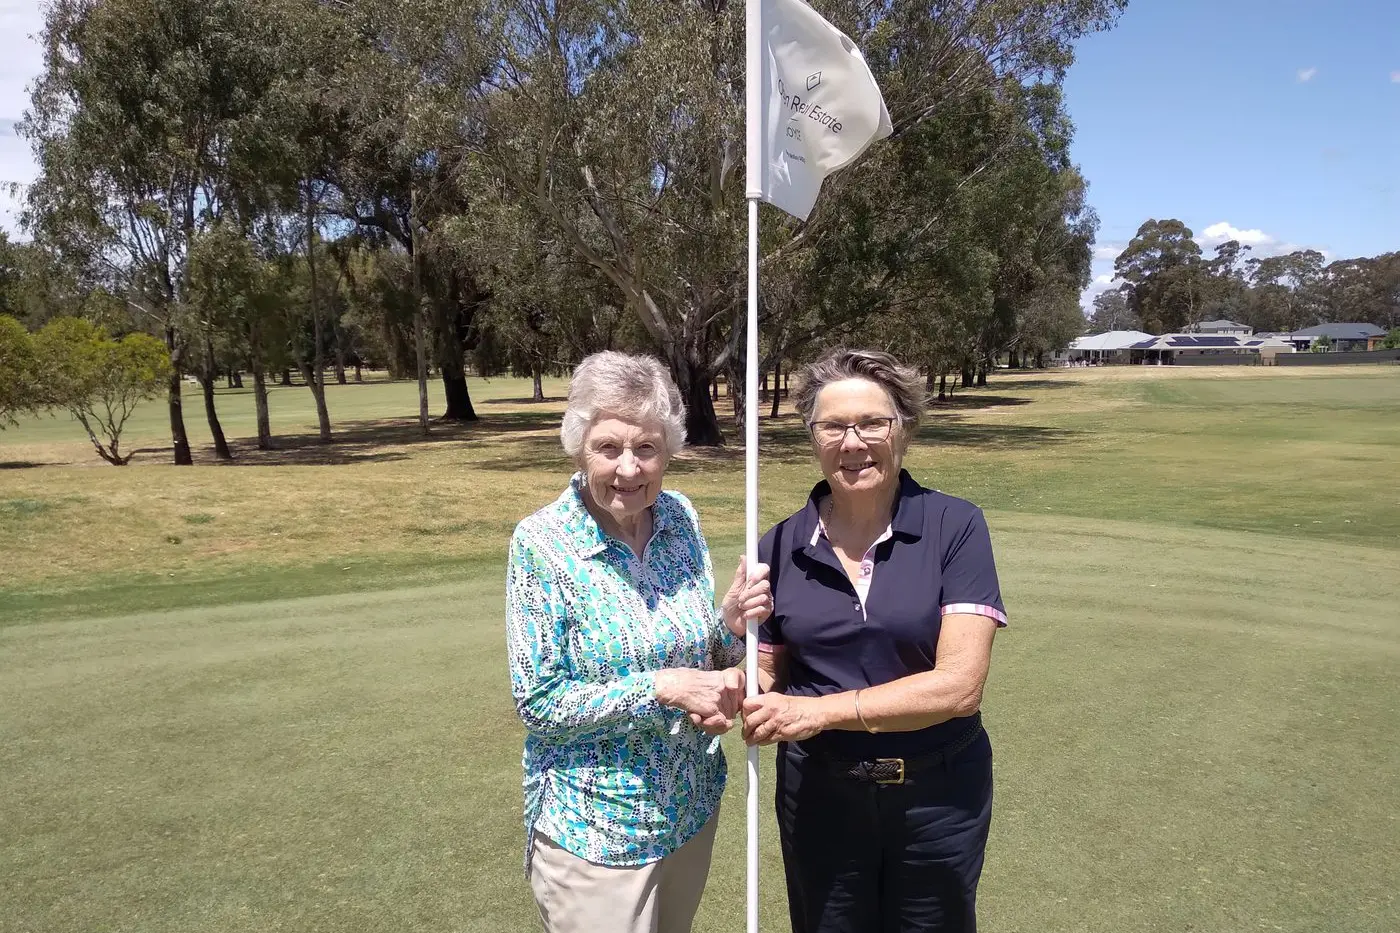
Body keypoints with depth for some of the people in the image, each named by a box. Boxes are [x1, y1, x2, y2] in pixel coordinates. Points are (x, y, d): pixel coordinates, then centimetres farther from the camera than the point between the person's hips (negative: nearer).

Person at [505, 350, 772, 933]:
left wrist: (732, 624, -17)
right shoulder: (542, 543, -19)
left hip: (693, 806, 5)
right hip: (594, 827, -5)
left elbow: (703, 654, 4)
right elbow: (537, 702, -17)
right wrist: (660, 687, -24)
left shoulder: (681, 518, -6)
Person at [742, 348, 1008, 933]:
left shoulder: (955, 527, -13)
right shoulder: (782, 546, -5)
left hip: (938, 796, -2)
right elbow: (768, 673, 4)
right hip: (819, 796, 2)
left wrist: (823, 710, -22)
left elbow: (959, 683, -19)